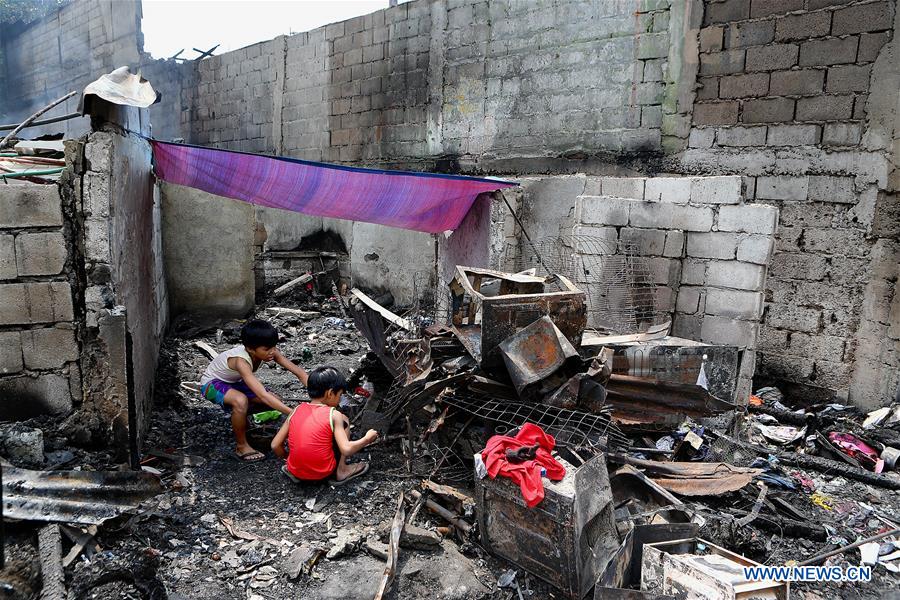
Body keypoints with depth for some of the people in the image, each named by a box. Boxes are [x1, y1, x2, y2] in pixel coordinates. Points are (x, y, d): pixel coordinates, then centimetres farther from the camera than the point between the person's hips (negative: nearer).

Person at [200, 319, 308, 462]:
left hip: (234, 382, 7)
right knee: (241, 401, -38)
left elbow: (299, 371, -23)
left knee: (276, 402, -10)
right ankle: (241, 446, -16)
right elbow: (263, 395, -50)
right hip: (212, 383, -7)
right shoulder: (241, 361, -40)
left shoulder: (269, 351, -22)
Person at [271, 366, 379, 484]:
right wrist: (367, 438, -1)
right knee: (343, 421, 10)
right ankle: (341, 471, 9)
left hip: (296, 472, 4)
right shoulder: (333, 415, -10)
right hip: (322, 473, -4)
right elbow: (346, 450, -18)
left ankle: (291, 467, 15)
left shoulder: (296, 411, 2)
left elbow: (275, 446, 2)